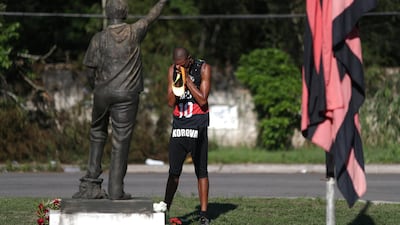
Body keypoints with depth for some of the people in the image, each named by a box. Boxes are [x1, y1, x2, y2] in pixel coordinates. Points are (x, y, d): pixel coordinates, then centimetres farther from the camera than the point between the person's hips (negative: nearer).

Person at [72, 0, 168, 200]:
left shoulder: (99, 39, -2)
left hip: (102, 93, 1)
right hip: (126, 94, -1)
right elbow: (151, 17, 17)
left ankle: (91, 184, 8)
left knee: (97, 135, 16)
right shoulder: (134, 32, -1)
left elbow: (92, 70, -1)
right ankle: (115, 190, -1)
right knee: (121, 141, 0)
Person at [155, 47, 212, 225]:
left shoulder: (203, 69, -5)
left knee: (201, 171, -3)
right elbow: (171, 103, 6)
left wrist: (187, 80, -15)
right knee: (174, 170, 1)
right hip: (179, 122, 3)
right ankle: (165, 209, 3)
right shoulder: (172, 70, 6)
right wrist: (177, 85, -12)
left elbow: (202, 100, -11)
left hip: (197, 123, -3)